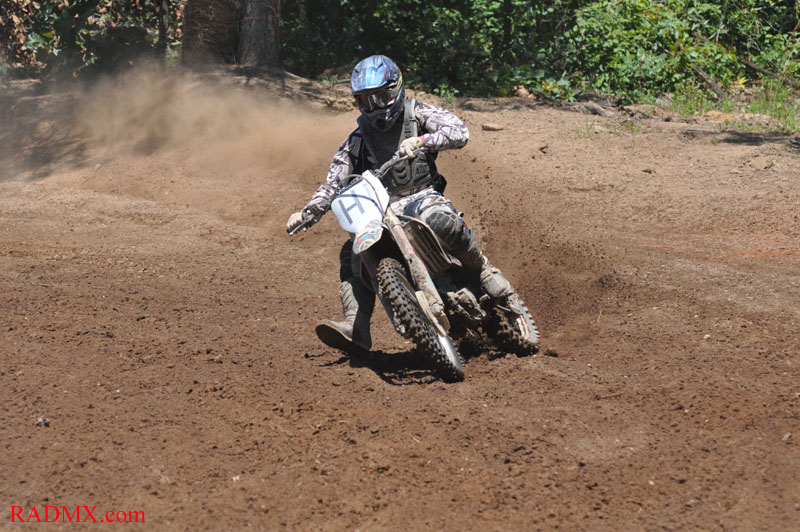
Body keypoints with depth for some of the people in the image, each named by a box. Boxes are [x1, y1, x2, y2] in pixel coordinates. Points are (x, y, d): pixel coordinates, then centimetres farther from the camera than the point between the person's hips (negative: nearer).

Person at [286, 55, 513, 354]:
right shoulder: (357, 141, 13)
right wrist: (308, 213, -8)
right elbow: (334, 182, 9)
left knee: (440, 220, -38)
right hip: (382, 211, 4)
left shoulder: (416, 114, 4)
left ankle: (482, 271, -16)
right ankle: (356, 330, -24)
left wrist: (421, 141, -28)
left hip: (422, 196, -4)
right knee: (353, 254, -17)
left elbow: (459, 132, -10)